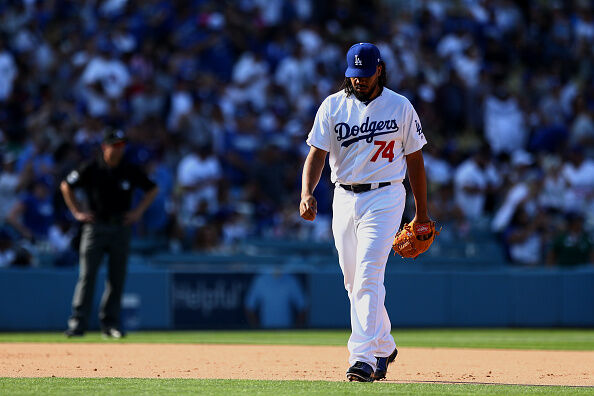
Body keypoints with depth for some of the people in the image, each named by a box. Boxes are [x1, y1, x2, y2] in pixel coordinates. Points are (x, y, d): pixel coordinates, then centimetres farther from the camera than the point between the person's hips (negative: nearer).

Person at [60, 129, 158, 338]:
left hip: (120, 227, 2)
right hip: (95, 226, -2)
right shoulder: (91, 169, -4)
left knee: (117, 277, 3)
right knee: (87, 275, -7)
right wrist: (77, 212, 3)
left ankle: (110, 323, 10)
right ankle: (77, 322, -8)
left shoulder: (131, 171, 1)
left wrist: (138, 211, 6)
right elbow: (66, 186, 8)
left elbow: (152, 189, 16)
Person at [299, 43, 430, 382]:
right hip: (344, 199, 4)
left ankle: (364, 357, -21)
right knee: (354, 282, 11)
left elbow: (414, 159, 5)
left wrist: (422, 213, 6)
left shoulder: (400, 107, -1)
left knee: (368, 277, -17)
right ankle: (384, 347, 31)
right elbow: (317, 153, -5)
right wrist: (307, 193, -23)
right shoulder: (332, 106, 2)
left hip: (385, 198, -4)